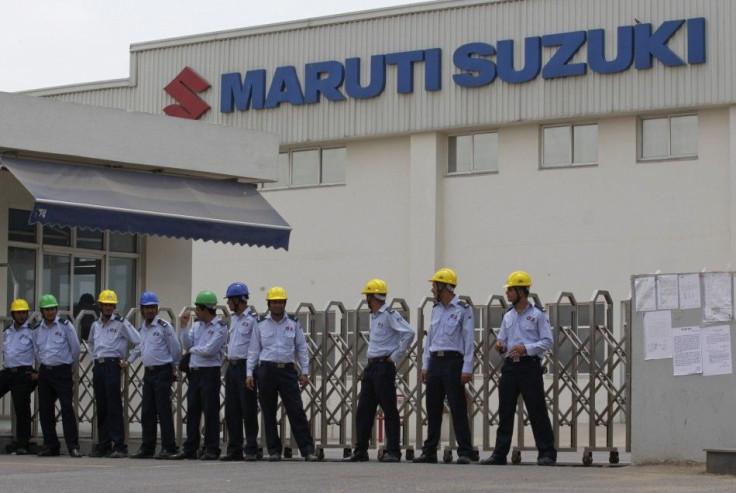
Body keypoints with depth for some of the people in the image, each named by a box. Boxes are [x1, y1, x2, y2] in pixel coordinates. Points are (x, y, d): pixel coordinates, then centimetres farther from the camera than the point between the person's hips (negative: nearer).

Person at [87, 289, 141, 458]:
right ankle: (103, 445, 12)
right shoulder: (95, 325, 15)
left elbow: (138, 342, -4)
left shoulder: (121, 323, -3)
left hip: (113, 365, -6)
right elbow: (90, 343, 34)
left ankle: (119, 446, -11)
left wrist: (127, 361, -4)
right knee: (101, 407, 7)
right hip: (98, 366, 6)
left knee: (114, 407, -11)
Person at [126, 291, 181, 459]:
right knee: (147, 412, 7)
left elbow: (176, 349, -2)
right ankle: (147, 448, 12)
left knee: (163, 411, -9)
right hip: (148, 372, 7)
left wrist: (174, 368, 5)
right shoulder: (143, 328, 14)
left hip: (162, 372, -7)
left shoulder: (164, 327, -7)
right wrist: (128, 361, 26)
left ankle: (168, 447, -6)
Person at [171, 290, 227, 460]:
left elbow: (209, 350, -18)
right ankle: (190, 449, 14)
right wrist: (184, 326, 2)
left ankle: (212, 449, 1)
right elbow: (187, 345, 7)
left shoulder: (220, 327, -8)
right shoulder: (196, 325, 14)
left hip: (210, 373, -7)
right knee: (192, 411, 9)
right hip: (194, 372, 7)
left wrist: (193, 349, -2)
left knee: (210, 412, -4)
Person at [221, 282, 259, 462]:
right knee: (232, 411, 8)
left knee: (248, 410, -5)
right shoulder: (233, 318, 16)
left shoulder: (252, 319, -10)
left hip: (246, 366, -8)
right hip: (232, 366, 8)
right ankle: (234, 449, 13)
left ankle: (251, 450, 0)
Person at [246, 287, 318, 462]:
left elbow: (301, 348, 9)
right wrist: (249, 373, 1)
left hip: (287, 370, -1)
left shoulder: (293, 323, 7)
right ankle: (274, 450, 11)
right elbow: (253, 350, 8)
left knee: (296, 411, -6)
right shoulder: (261, 324, 6)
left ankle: (308, 450, -7)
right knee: (268, 413, 3)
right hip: (267, 370, 1)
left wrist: (305, 372, 3)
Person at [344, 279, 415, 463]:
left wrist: (396, 356, -17)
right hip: (371, 365, 10)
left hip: (384, 366, -9)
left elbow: (409, 333, -21)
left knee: (389, 410, -6)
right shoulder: (374, 317, 18)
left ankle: (393, 452, -3)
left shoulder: (389, 315, -11)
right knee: (363, 411, 7)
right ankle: (360, 451, 10)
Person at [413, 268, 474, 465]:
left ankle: (464, 452, -6)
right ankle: (429, 452, 12)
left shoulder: (463, 310, -4)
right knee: (433, 408, 7)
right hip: (435, 361, 7)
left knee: (458, 408, -8)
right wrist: (425, 365, 14)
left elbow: (469, 340, -8)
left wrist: (467, 368, -14)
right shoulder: (436, 309, 16)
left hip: (453, 361, -7)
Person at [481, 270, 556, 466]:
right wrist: (500, 346, -1)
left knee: (537, 411, -6)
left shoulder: (537, 314, -2)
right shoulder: (508, 316, 17)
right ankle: (499, 454, 9)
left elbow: (547, 341, -6)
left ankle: (547, 453, -2)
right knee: (505, 412, 5)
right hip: (510, 366, 6)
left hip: (530, 367, -6)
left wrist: (526, 348, -18)